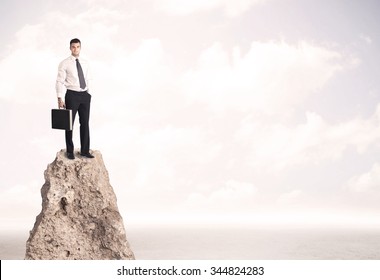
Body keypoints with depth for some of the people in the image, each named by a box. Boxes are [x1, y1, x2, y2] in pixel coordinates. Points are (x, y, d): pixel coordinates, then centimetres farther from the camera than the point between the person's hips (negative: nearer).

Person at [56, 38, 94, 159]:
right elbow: (60, 82, -8)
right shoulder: (64, 64, -4)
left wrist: (88, 93, 10)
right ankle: (70, 151, 17)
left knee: (85, 123, 7)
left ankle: (85, 150, 16)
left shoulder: (85, 63, 11)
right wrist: (60, 99, -15)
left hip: (85, 95, 5)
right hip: (72, 95, -4)